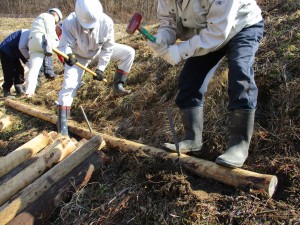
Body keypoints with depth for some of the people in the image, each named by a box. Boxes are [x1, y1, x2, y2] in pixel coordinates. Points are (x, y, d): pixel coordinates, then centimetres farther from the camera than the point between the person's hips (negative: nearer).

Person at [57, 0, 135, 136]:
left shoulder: (106, 22, -28)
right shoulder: (70, 23, -33)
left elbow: (107, 47, -18)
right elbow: (65, 44, -26)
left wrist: (101, 68, -22)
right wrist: (67, 54, -50)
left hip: (100, 51, 3)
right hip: (78, 56, -2)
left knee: (128, 52, -9)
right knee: (69, 84, -16)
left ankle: (118, 85, 0)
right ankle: (62, 121, -7)